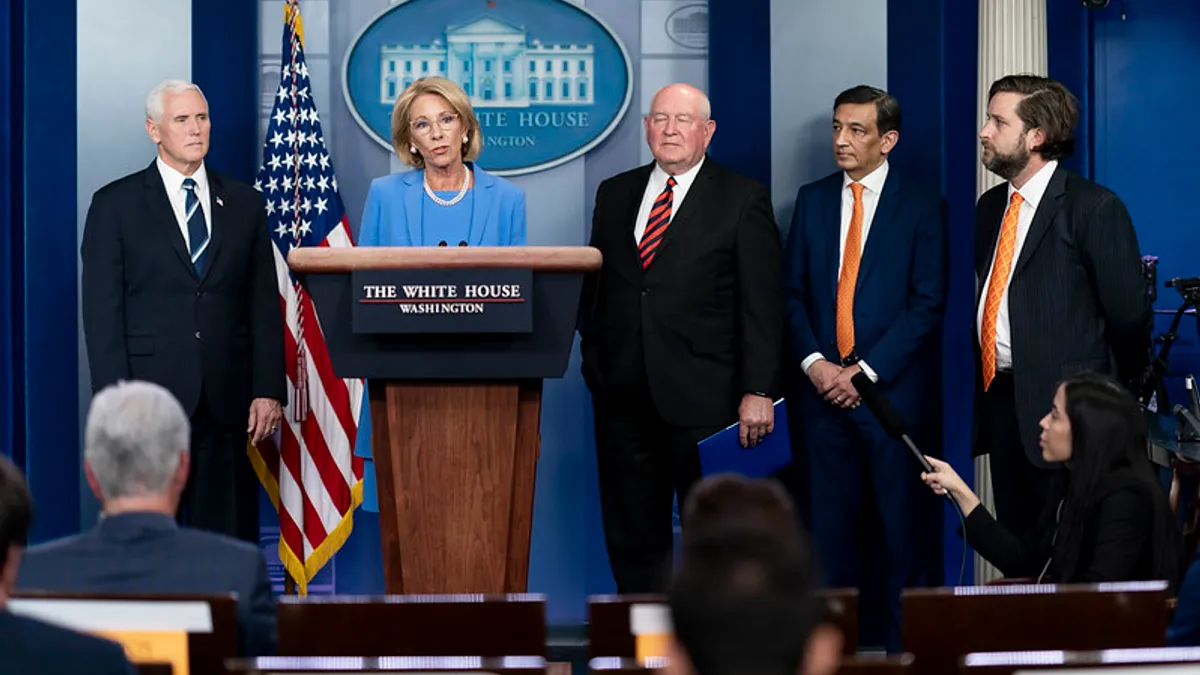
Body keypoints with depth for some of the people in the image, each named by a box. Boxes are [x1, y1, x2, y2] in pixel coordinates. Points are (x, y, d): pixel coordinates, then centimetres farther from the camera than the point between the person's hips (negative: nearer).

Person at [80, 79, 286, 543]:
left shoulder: (244, 204, 13)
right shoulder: (115, 205, 4)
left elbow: (264, 307, 11)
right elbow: (102, 311, -1)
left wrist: (269, 390, 2)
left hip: (227, 401, 3)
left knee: (229, 534, 1)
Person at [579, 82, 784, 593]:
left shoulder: (743, 200, 0)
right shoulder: (614, 194, 14)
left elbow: (762, 305, -5)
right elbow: (594, 286, 19)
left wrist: (758, 391, -11)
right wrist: (593, 358, 8)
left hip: (703, 398, -4)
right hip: (623, 395, 4)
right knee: (632, 537, 7)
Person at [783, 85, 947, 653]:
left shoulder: (922, 207, -1)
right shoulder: (812, 200, 12)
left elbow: (927, 303, -6)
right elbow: (793, 292, 11)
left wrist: (864, 371, -12)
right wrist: (813, 362, -5)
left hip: (892, 389, -3)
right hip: (823, 388, 3)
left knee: (899, 525, 0)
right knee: (830, 522, 5)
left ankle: (900, 642, 7)